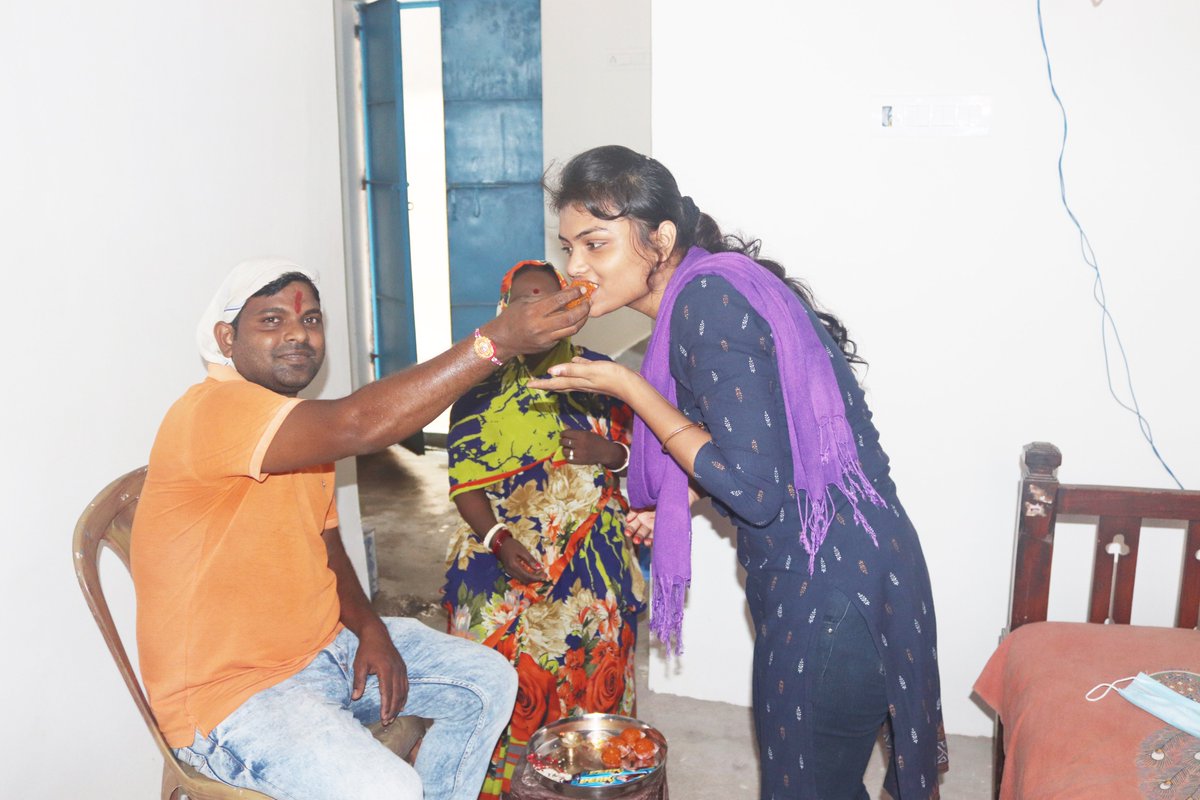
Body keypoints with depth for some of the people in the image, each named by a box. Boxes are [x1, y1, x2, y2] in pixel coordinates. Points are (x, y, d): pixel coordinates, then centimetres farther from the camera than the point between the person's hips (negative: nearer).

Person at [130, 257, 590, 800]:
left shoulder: (304, 428, 10)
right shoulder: (211, 413, -23)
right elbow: (359, 425, -39)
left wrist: (371, 630, -4)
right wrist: (497, 340, -41)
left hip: (326, 648, 9)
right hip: (231, 693, -9)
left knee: (489, 681, 8)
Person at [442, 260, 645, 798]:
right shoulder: (479, 384, 4)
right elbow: (464, 480, -2)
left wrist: (610, 452, -12)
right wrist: (499, 541, -17)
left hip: (594, 562, 1)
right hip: (504, 558, -1)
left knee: (591, 680, 2)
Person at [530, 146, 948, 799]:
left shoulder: (707, 301, -22)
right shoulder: (708, 287, 7)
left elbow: (755, 491, -24)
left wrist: (629, 389, -19)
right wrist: (676, 505, 15)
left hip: (831, 587, -9)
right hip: (808, 574, 10)